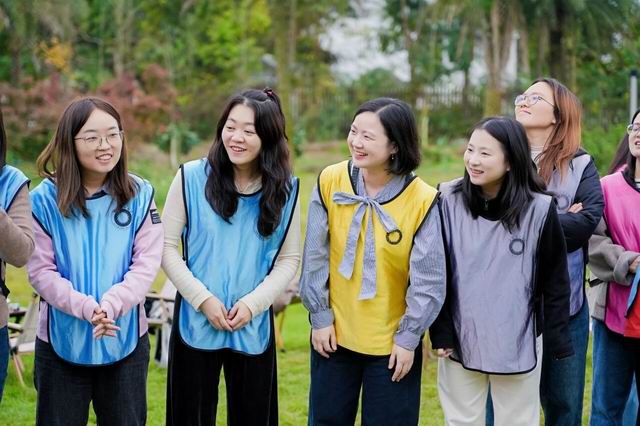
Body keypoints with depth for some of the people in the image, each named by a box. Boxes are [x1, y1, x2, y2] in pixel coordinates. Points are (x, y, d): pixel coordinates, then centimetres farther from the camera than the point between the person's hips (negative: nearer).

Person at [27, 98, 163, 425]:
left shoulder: (139, 195, -2)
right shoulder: (45, 199, -7)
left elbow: (147, 263, -7)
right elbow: (40, 271, -10)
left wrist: (112, 304, -24)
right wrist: (87, 308, -24)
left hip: (126, 340, 1)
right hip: (61, 341, -1)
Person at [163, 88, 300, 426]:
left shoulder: (285, 189, 0)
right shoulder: (192, 177, -5)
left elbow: (289, 259, 3)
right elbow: (166, 245, -3)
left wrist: (252, 303, -11)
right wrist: (203, 299, -11)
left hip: (254, 327, 1)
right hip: (196, 322, -1)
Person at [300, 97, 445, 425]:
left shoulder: (422, 200, -16)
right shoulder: (330, 182, -9)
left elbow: (428, 280, -9)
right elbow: (315, 257, -1)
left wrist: (408, 337, -5)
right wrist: (320, 316, 0)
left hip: (394, 344, -2)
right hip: (334, 334, 2)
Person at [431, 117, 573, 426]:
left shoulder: (539, 209, -11)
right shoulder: (448, 201, -7)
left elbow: (555, 282, -3)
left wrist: (558, 341, -3)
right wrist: (440, 332, -5)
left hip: (519, 342, -1)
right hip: (460, 340, 2)